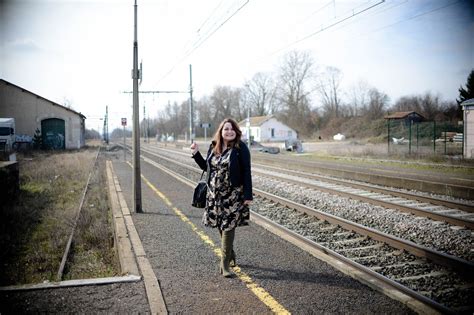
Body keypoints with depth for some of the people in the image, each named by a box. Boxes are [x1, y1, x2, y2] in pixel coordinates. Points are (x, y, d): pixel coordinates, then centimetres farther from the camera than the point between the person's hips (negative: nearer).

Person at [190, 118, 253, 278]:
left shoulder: (240, 147, -8)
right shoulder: (214, 147, 7)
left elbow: (246, 172, -9)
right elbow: (207, 167, 18)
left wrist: (248, 195, -13)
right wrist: (196, 154, 6)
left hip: (233, 195, -5)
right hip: (215, 193, 5)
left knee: (228, 227, -6)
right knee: (220, 226, 10)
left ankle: (225, 264, 2)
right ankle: (230, 254, 32)